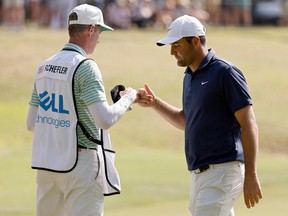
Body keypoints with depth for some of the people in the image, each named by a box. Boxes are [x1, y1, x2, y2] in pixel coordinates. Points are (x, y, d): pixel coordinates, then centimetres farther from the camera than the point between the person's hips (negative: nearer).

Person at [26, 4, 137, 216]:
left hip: (45, 163, 7)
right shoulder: (85, 66, -13)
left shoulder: (44, 67, 10)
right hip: (79, 162, -7)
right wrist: (127, 98, -4)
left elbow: (31, 123, 14)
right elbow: (105, 119, -20)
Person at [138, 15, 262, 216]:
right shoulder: (190, 76, 15)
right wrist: (154, 103, 13)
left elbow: (249, 124, -14)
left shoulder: (225, 73, -12)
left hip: (222, 171, -9)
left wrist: (251, 176, -19)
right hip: (198, 173, 9)